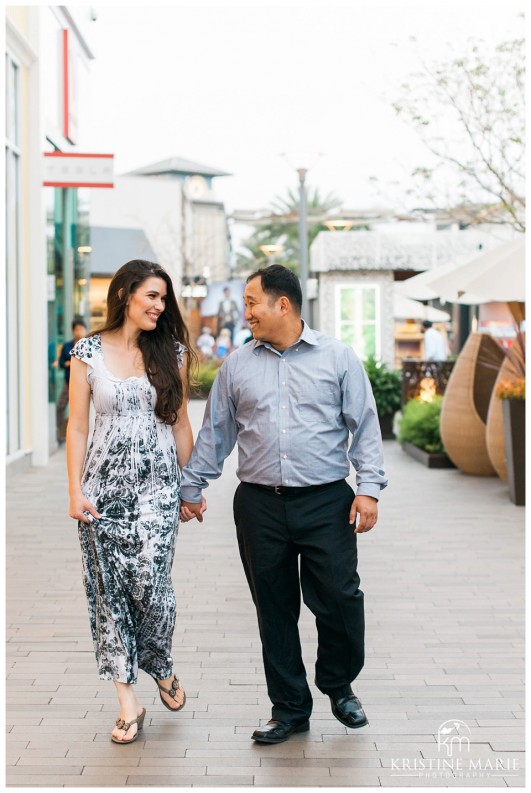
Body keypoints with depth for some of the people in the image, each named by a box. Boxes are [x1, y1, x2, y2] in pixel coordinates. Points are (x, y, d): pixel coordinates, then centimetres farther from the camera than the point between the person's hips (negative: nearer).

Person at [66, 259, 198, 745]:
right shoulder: (89, 352, 1)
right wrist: (76, 491, -3)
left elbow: (180, 423, 9)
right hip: (105, 483, 0)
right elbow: (78, 426, 2)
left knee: (149, 581, -10)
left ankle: (162, 669, 18)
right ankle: (128, 702, 11)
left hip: (157, 485, 0)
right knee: (109, 588, 2)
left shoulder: (171, 352, 5)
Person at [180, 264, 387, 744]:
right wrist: (192, 487, 14)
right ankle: (290, 709, 21)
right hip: (260, 506, 2)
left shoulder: (337, 358, 2)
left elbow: (365, 426, 1)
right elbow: (215, 433, 15)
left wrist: (369, 488, -7)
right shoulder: (236, 366, 9)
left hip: (327, 504, -2)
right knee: (275, 611, 7)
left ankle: (339, 687, 26)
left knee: (340, 600, -1)